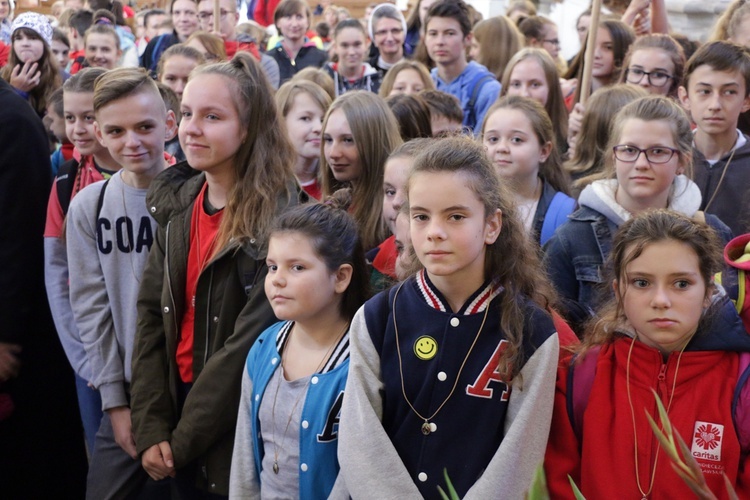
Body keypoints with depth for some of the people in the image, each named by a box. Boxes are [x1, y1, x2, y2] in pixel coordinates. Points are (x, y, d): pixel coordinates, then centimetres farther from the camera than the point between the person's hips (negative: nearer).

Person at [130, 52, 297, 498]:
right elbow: (152, 316, 2)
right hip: (178, 399, 5)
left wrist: (183, 439, -14)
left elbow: (251, 342, -18)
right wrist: (150, 428, -7)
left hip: (239, 430, -5)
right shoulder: (177, 203, 3)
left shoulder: (275, 215, -16)